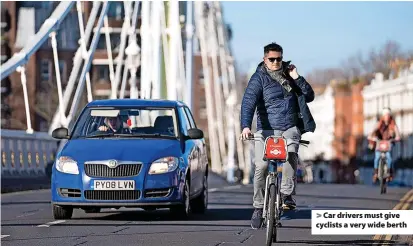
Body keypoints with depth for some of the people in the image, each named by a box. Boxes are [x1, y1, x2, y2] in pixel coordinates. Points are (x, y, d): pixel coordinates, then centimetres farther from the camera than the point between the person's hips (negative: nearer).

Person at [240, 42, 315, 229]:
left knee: (291, 155, -29)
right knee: (261, 166, -13)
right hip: (267, 129, -2)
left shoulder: (288, 75, 13)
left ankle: (287, 195, -24)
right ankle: (258, 207, 0)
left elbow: (309, 96, 12)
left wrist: (297, 78, -3)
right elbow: (248, 102, -16)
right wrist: (246, 126, -32)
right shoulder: (259, 78, -1)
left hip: (291, 128, 2)